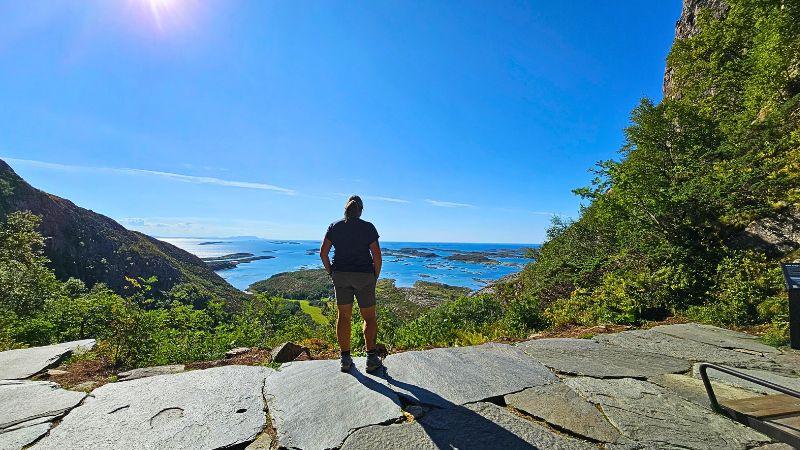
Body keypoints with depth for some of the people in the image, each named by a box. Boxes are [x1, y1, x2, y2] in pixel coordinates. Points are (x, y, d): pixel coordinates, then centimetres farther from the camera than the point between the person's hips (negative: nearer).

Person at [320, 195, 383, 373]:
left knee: (344, 316, 12)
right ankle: (371, 358, 5)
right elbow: (377, 256, -10)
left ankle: (345, 359, 15)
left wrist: (331, 272, 10)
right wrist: (376, 277, 3)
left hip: (340, 275, 3)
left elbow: (323, 253, 0)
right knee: (369, 318, 9)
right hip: (364, 276, -2)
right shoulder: (368, 227, -6)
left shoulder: (334, 226, 2)